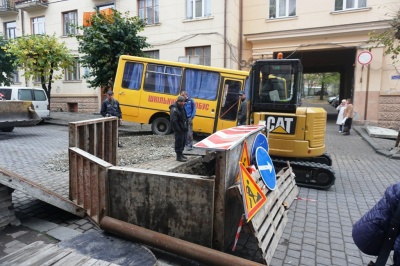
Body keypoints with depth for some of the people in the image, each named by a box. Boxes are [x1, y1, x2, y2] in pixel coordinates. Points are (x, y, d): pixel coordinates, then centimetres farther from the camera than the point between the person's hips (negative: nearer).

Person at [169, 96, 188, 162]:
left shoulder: (182, 107, 14)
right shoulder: (174, 110, -18)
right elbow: (173, 121, -23)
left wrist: (186, 127, 15)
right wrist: (178, 129, -21)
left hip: (184, 129, 10)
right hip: (179, 130, -10)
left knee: (183, 142, 16)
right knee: (179, 142, -4)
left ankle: (181, 154, 29)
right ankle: (179, 156, 4)